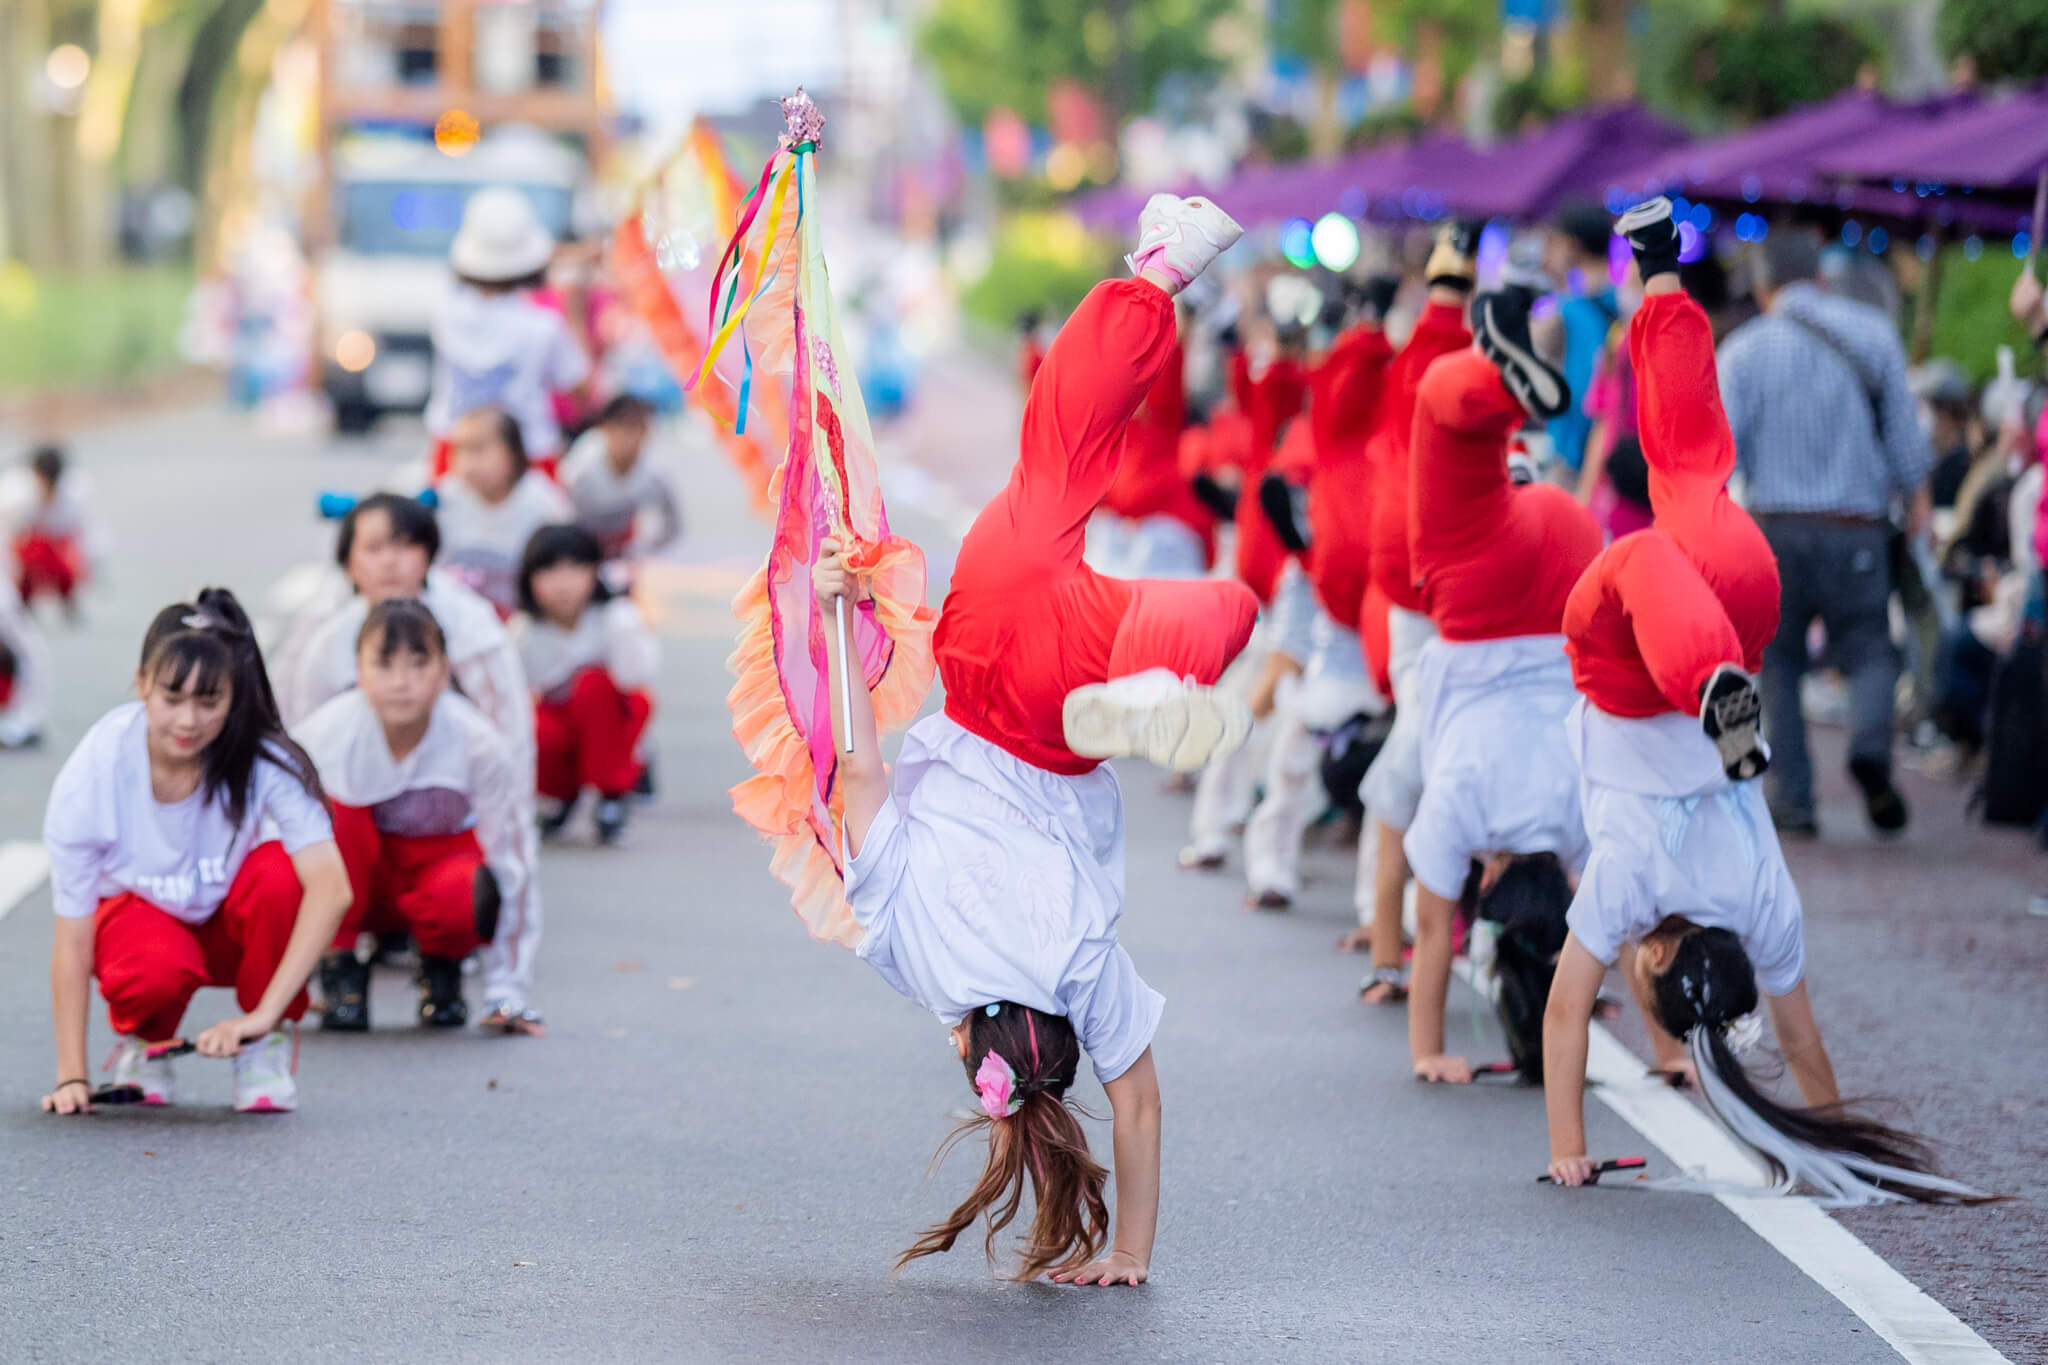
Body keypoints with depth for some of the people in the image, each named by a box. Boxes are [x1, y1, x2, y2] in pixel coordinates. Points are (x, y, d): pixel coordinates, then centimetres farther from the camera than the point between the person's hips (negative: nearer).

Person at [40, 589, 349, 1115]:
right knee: (159, 967, -36)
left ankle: (269, 1046, -10)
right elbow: (73, 934, -21)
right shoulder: (91, 775, -26)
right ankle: (142, 1041, 2)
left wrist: (264, 1014, -44)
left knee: (279, 870, -33)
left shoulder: (264, 759, -28)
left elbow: (331, 889, -37)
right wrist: (72, 1077, -23)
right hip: (138, 912, -1)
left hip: (234, 924, 1)